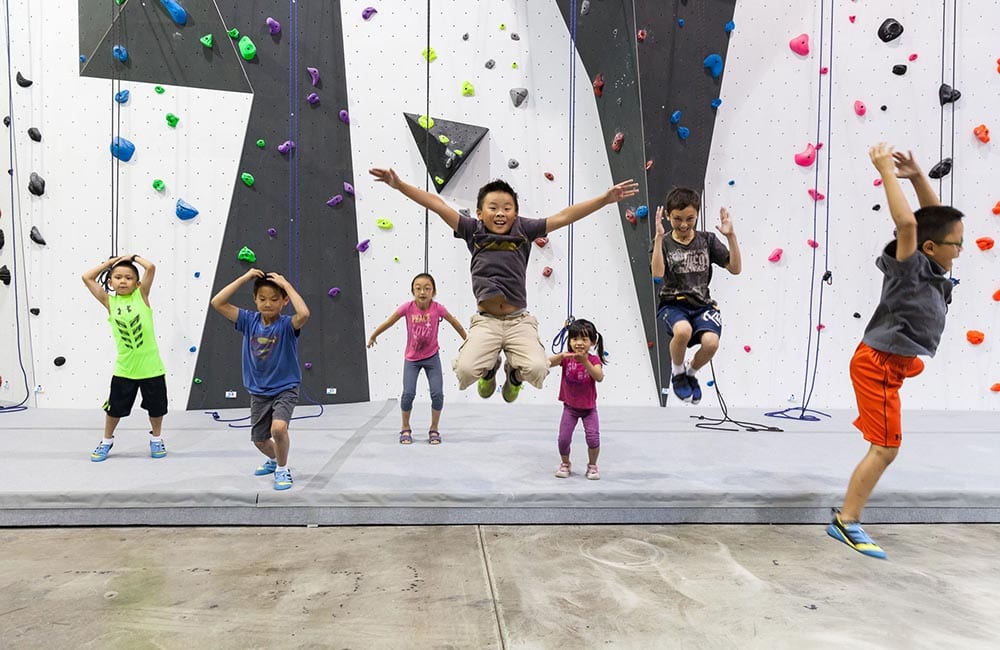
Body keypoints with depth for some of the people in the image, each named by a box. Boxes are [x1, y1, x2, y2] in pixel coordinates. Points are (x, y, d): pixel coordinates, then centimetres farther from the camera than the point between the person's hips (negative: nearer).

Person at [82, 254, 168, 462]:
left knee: (156, 406, 13)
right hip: (124, 369, 1)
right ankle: (107, 441, 37)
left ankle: (156, 439, 36)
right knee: (115, 407, 14)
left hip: (151, 366, -1)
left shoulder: (141, 295, -3)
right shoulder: (110, 302, 1)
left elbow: (151, 267, -13)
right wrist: (110, 262, 6)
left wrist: (133, 257, 2)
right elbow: (87, 278, 0)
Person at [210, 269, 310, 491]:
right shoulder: (249, 321, -6)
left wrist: (286, 285, -30)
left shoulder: (287, 324, -17)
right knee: (259, 440, 18)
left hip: (285, 389, -5)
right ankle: (274, 459, 52)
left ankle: (283, 469, -2)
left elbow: (304, 314, -40)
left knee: (278, 428, -29)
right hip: (259, 392, 5)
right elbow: (217, 303, -14)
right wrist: (244, 278, -17)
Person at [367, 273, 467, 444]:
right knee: (408, 393, -10)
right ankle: (405, 429, 14)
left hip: (432, 357, 0)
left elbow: (454, 322, -1)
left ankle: (434, 429, 14)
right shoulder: (408, 307, -19)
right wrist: (373, 336, 7)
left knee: (437, 393, -7)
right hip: (411, 359, 0)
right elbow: (389, 322, -4)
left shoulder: (437, 308, -18)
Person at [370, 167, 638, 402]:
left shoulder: (523, 230, 4)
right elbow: (437, 205, 0)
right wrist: (399, 184, -6)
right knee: (465, 371, -22)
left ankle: (514, 372, 19)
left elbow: (564, 216, -1)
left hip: (519, 321, 0)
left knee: (537, 369, -24)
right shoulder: (473, 231, 4)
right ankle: (491, 368, 20)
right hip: (485, 322, 0)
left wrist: (606, 198, -7)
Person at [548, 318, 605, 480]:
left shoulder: (594, 360, -13)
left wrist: (585, 362, -45)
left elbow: (599, 377, -32)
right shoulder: (566, 357, -9)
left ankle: (592, 465, 16)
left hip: (589, 407, -1)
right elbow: (546, 363, -25)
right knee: (563, 439, -5)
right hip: (570, 406, 1)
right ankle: (565, 464, 23)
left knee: (593, 438, -10)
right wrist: (561, 356, -44)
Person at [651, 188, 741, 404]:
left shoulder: (707, 239, 6)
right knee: (683, 330, -37)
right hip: (673, 304, -2)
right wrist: (659, 236, -26)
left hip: (702, 305, 2)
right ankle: (677, 372, -1)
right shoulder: (663, 242, -1)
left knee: (711, 342, -28)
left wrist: (731, 236, -11)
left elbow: (735, 269, -1)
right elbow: (657, 272, -21)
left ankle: (691, 373, 10)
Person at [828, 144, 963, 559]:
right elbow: (906, 222, -34)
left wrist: (917, 176, 4)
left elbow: (935, 216, 14)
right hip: (878, 364, -10)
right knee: (885, 448, -7)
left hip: (889, 363, 10)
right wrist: (886, 170, -28)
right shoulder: (911, 267, -19)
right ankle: (846, 521, 2)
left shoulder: (929, 268, 6)